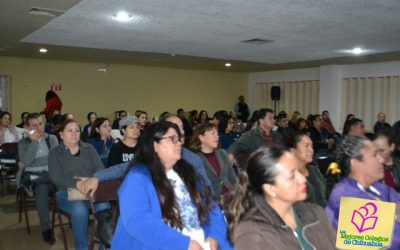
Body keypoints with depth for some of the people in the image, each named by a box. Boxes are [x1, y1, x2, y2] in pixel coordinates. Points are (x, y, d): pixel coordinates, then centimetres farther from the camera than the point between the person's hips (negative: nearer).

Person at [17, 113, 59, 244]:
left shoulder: (52, 138, 10)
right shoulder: (23, 142, 9)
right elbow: (25, 161, -9)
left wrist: (31, 163, -4)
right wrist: (34, 141, -11)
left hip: (50, 174, 2)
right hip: (32, 176, -2)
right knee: (42, 189, -35)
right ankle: (46, 229, -25)